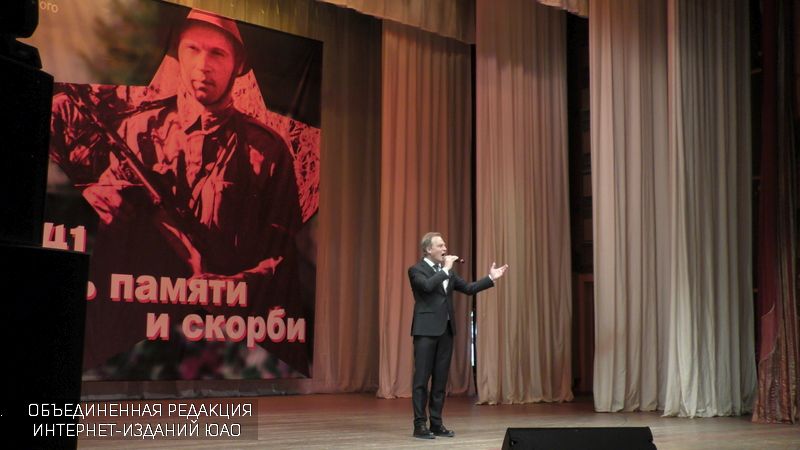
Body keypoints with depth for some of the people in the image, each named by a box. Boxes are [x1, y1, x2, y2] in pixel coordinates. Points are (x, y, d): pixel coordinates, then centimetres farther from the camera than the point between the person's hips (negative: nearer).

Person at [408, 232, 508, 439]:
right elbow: (427, 286, -25)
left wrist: (490, 278, 6)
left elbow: (468, 288, 15)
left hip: (445, 329, 7)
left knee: (440, 379, 9)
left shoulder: (448, 271, 16)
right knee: (422, 379, -4)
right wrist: (445, 269, -18)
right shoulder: (416, 270, -6)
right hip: (426, 330, -7)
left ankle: (436, 423, 14)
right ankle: (420, 425, -1)